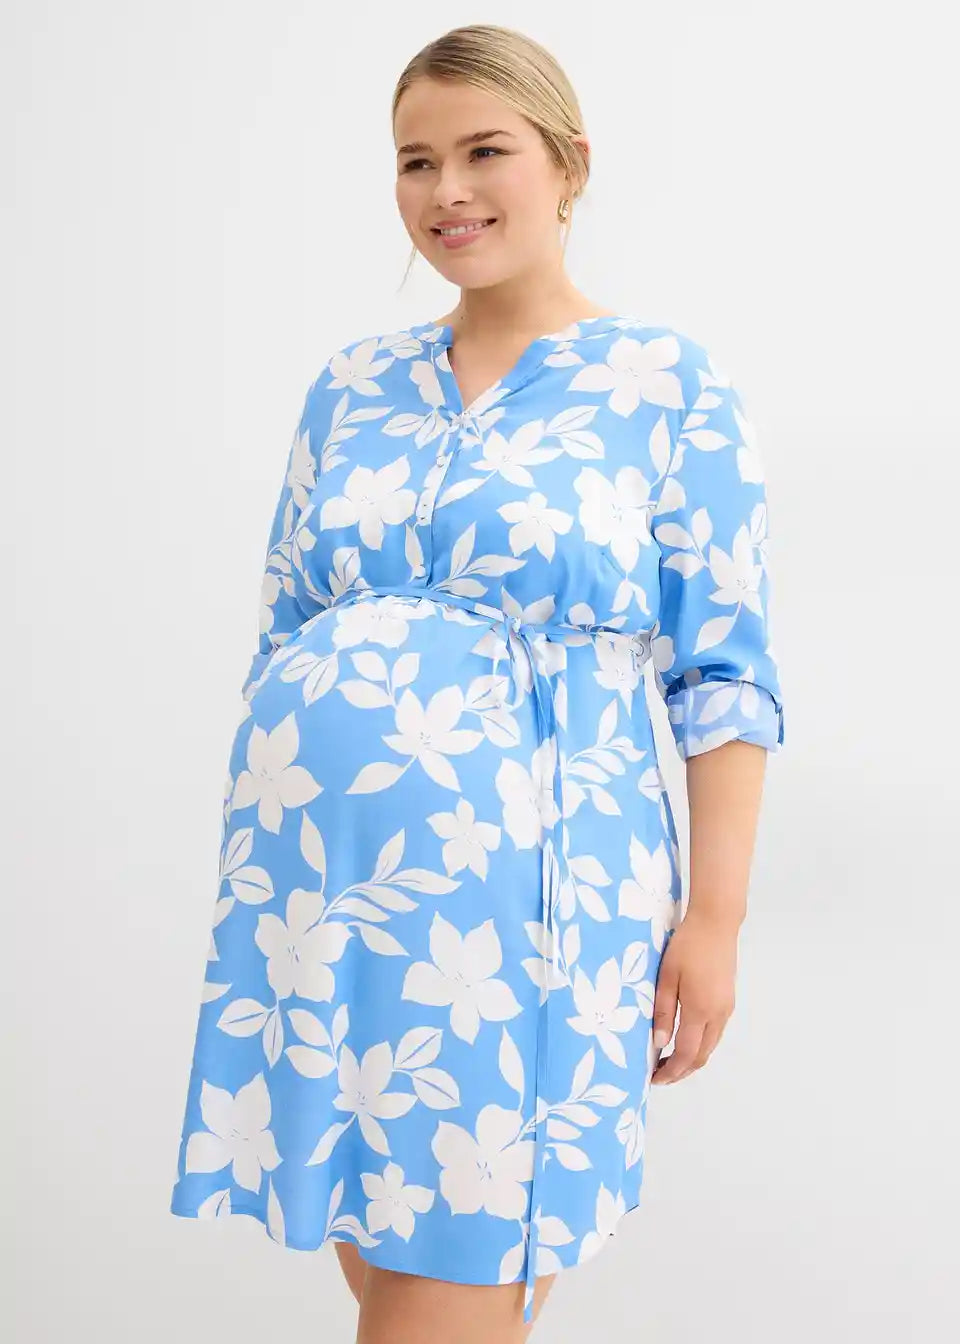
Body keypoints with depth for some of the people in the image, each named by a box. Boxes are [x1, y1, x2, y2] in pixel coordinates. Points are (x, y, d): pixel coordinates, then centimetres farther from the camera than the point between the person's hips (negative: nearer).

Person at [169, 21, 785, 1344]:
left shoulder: (669, 383, -2)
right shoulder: (351, 387, 10)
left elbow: (724, 671, -4)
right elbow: (283, 639, 15)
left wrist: (716, 913, -8)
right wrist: (251, 861, 14)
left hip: (518, 883, -4)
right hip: (319, 874, 5)